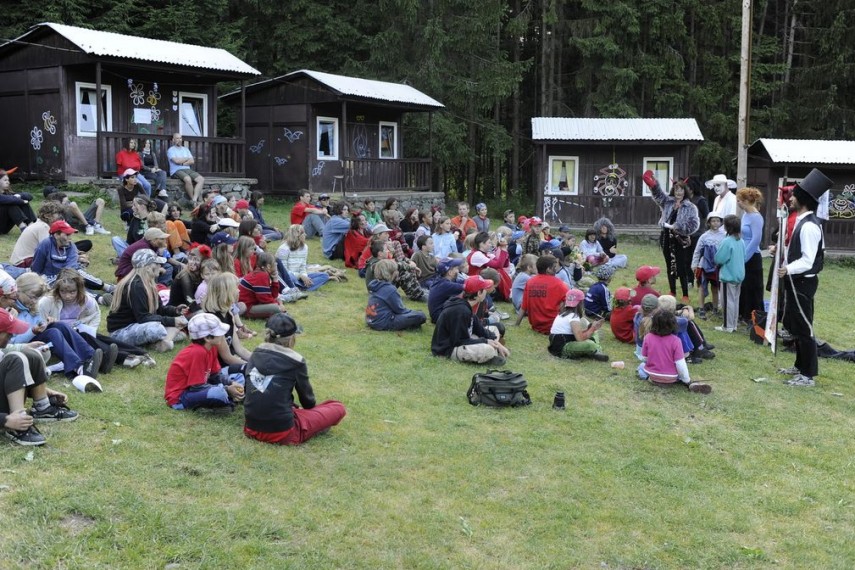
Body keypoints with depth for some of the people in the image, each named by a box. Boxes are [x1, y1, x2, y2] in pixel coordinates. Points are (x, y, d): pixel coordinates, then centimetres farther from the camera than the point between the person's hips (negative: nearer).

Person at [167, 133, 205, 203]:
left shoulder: (186, 149, 22)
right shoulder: (171, 150, 5)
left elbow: (192, 161, 10)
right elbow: (176, 161, -12)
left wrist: (182, 163, -6)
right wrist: (187, 159, 3)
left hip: (188, 169, 6)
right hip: (176, 171, -6)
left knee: (201, 179, -20)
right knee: (188, 179, -37)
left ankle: (194, 200, -32)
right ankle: (192, 199, -23)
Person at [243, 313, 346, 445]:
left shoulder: (256, 354, 4)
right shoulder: (295, 361, -10)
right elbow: (307, 397, 6)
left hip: (252, 429, 5)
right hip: (282, 433, -5)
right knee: (338, 408, 7)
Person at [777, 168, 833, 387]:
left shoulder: (809, 226, -21)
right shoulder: (803, 221, 9)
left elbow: (808, 261, -25)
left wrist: (789, 269, -36)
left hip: (803, 282, -10)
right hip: (796, 281, 10)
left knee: (803, 328, -2)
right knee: (792, 324, 20)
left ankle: (808, 375, 8)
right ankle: (800, 366, 34)